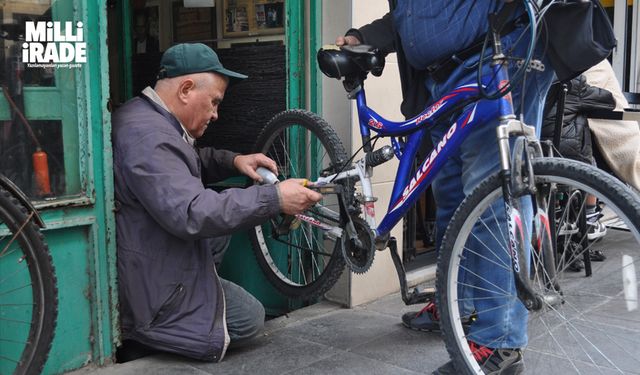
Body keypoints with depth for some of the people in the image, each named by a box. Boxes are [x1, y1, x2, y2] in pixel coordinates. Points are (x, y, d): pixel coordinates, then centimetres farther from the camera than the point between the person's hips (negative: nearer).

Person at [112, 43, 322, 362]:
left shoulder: (149, 117, 6)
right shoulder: (147, 135, -28)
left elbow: (187, 165, 23)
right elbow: (191, 214, -36)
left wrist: (233, 161, 4)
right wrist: (275, 199, -32)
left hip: (154, 260, 10)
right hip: (150, 288, -10)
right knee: (249, 317, -1)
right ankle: (137, 332, -2)